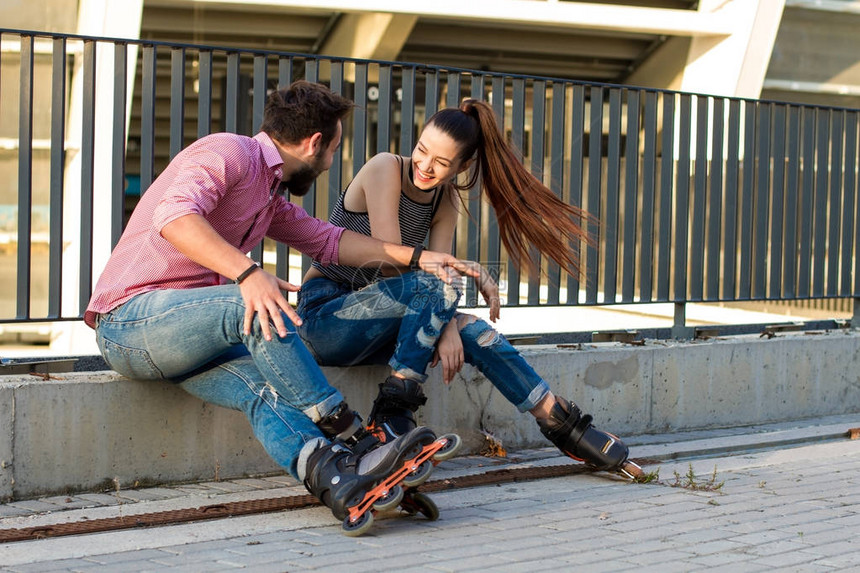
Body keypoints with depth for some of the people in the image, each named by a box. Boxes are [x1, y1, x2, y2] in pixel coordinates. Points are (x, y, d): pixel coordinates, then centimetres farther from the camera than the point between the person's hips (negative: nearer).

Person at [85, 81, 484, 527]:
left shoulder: (271, 199, 22)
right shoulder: (228, 152, -10)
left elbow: (328, 241, 32)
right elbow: (174, 217, -27)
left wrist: (415, 257, 24)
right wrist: (247, 273, -38)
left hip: (181, 334, 8)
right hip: (130, 316, -8)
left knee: (262, 384, -23)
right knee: (260, 307, -31)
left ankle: (333, 477, -48)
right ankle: (351, 438, -25)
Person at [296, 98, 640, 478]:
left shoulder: (447, 202, 5)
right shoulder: (385, 168, -15)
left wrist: (448, 328, -25)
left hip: (375, 321, 6)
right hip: (324, 314, -6)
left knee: (472, 330, -13)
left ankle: (563, 425, -8)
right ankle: (391, 417, -28)